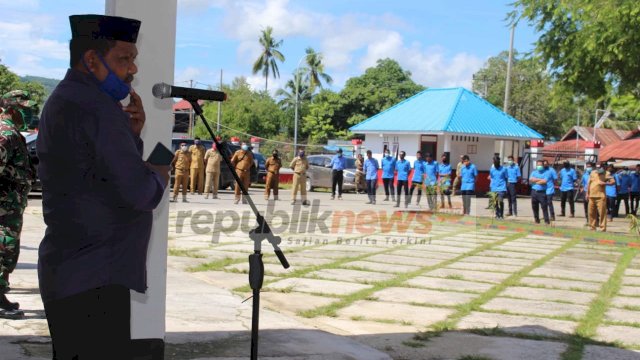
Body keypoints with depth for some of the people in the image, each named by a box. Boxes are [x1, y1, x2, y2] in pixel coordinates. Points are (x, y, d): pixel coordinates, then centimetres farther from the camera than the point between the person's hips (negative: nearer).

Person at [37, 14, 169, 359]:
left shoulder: (65, 101, 15)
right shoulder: (94, 107, -17)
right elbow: (138, 192, -22)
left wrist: (132, 134, 2)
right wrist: (160, 174, -1)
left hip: (70, 272, 10)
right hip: (92, 279, -10)